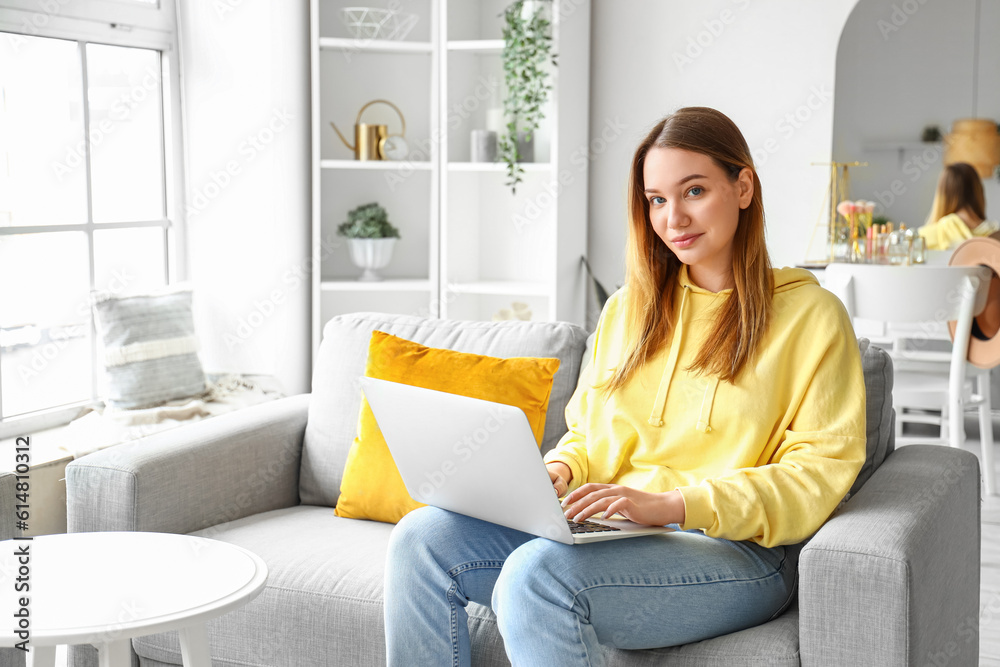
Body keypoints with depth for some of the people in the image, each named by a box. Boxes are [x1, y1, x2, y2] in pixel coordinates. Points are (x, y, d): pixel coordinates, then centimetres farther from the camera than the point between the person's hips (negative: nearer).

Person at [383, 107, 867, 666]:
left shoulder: (810, 315, -1)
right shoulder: (627, 310, 17)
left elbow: (821, 471, -9)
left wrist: (669, 503, -19)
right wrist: (559, 471, -1)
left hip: (735, 549, -5)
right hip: (610, 531, 6)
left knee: (537, 572, -32)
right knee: (423, 537, -16)